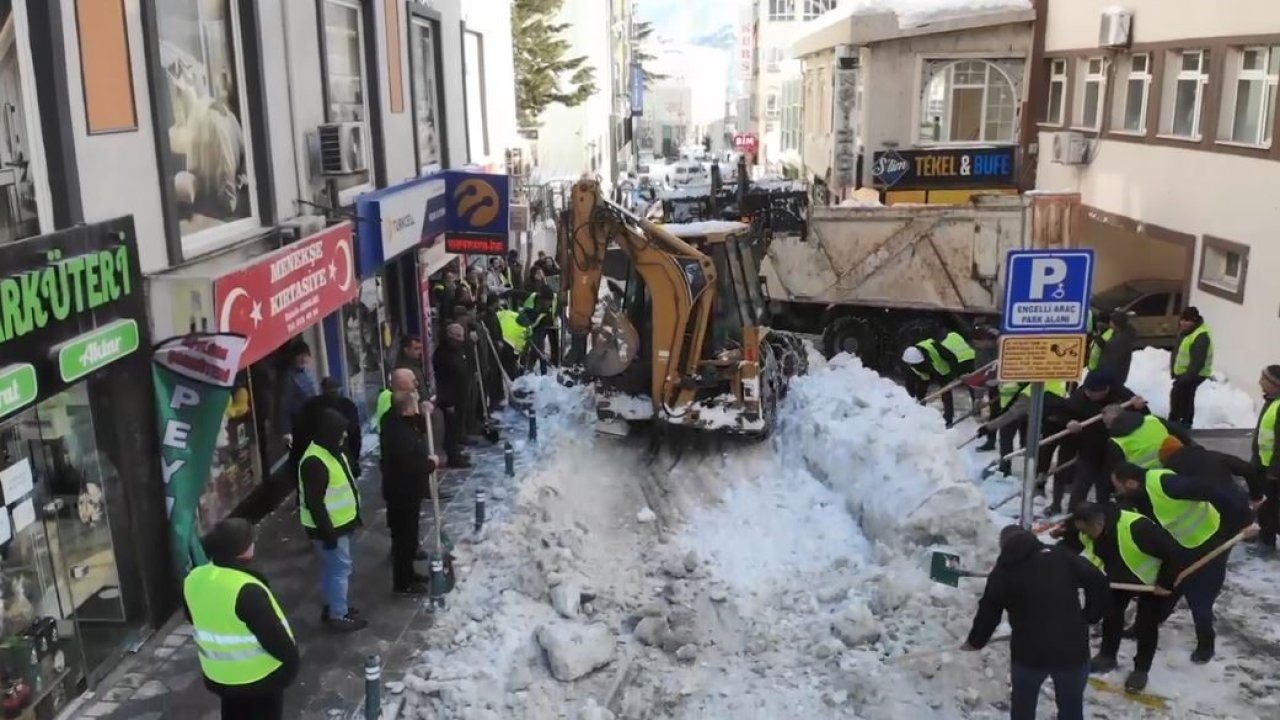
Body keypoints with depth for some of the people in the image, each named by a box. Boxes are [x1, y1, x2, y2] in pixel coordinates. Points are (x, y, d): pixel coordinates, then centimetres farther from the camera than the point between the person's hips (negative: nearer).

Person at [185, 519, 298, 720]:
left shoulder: (194, 579, -7)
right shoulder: (247, 590, -31)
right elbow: (273, 635, -24)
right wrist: (292, 659, -7)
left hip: (218, 674, 7)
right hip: (261, 674, -6)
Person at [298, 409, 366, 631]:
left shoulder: (332, 451, 5)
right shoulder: (315, 462, -27)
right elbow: (314, 503, -26)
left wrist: (354, 516, 22)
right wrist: (327, 533, -23)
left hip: (340, 523, 10)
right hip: (329, 527, -10)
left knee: (335, 567, 20)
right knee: (340, 567, 0)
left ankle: (334, 606, 34)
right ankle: (338, 615, 13)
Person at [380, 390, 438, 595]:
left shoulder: (397, 420, -2)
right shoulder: (399, 436, -32)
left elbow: (418, 430, 16)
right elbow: (413, 468, -30)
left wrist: (424, 415, -1)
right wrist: (431, 463, -12)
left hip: (405, 490, 10)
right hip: (403, 493, -10)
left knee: (407, 533, 23)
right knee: (404, 536, 4)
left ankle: (407, 573, 38)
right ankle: (403, 583, 18)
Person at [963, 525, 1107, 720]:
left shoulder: (1003, 571, 5)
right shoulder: (1062, 557, 6)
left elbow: (988, 612, 10)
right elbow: (1098, 581, -1)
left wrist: (975, 641, 27)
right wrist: (1091, 616, 11)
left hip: (1030, 651, -1)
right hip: (1072, 649, 1)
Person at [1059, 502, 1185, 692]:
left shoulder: (1136, 528, -45)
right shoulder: (1087, 529, -24)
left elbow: (1173, 552, -37)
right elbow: (1068, 546, -6)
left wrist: (1166, 583, -27)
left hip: (1151, 580, -6)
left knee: (1146, 626, 0)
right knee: (1111, 614, 9)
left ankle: (1141, 670, 17)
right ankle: (1107, 656, 29)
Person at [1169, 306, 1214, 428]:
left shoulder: (1201, 337, -26)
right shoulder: (1185, 331, 8)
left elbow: (1198, 361, -30)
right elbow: (1178, 351, 17)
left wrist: (1187, 376, -30)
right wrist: (1173, 369, 14)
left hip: (1194, 374, -10)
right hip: (1182, 372, 10)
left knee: (1177, 393, -15)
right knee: (1186, 397, 18)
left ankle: (1174, 421, -10)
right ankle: (1186, 422, 30)